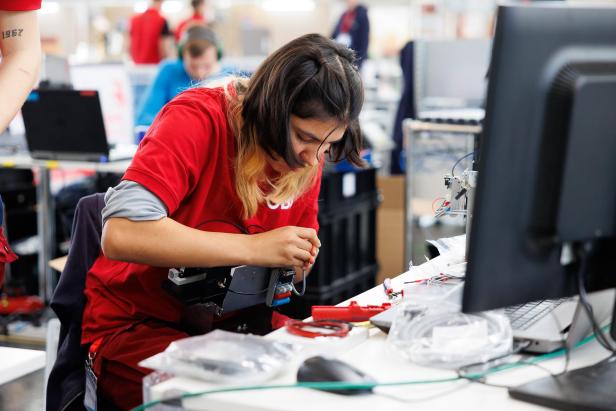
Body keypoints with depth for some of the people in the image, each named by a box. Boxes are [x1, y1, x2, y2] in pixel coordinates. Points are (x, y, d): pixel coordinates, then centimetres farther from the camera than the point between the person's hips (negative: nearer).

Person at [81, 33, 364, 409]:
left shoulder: (307, 153, -2)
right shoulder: (197, 120, -21)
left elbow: (299, 251, 11)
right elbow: (121, 234, -34)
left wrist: (297, 264, -13)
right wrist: (253, 248, -33)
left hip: (238, 321, 5)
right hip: (137, 326, -5)